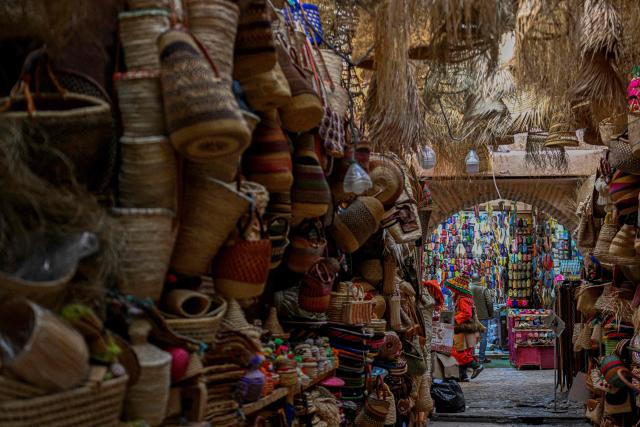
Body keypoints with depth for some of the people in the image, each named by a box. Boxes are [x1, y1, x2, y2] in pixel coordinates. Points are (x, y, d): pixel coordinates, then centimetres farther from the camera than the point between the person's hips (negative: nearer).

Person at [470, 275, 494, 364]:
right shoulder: (484, 290, -6)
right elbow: (489, 303, -7)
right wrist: (491, 314, 4)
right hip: (483, 316, -3)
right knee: (483, 337, 2)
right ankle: (482, 358, 2)